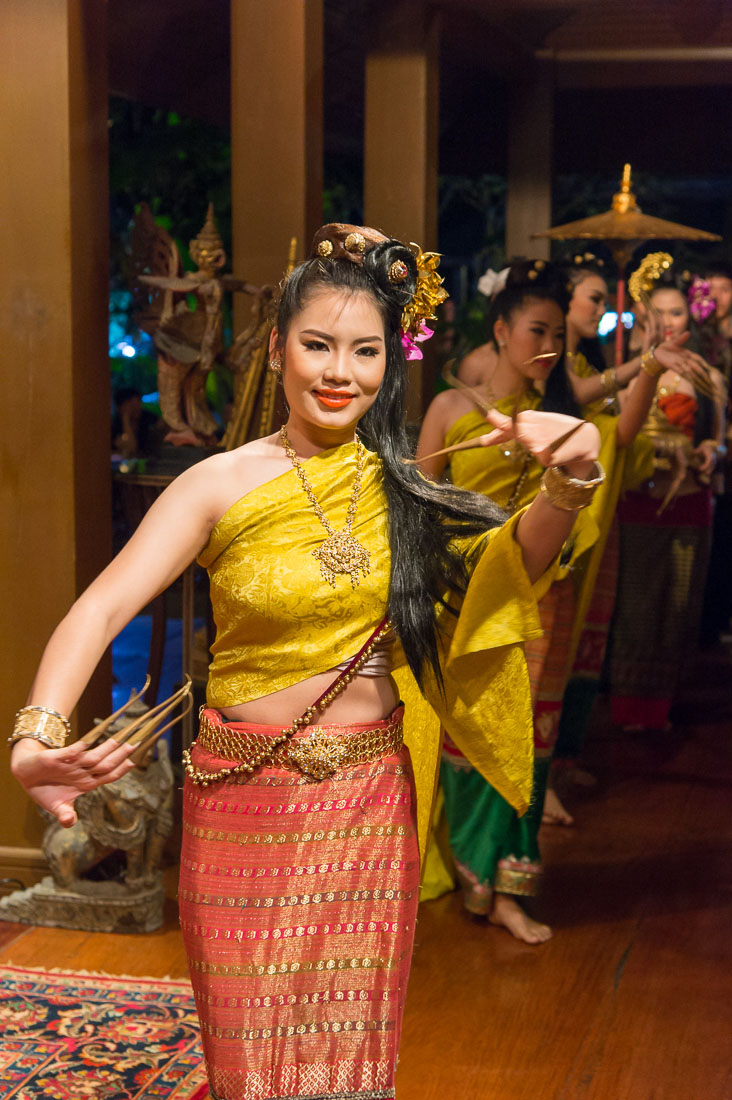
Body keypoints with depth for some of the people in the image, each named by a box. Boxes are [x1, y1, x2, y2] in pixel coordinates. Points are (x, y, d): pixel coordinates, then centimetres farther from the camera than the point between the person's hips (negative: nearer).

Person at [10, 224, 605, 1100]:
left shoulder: (402, 487, 1)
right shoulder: (223, 485, -9)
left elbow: (516, 560, -12)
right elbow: (102, 609, -18)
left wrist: (567, 482, -33)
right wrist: (37, 736, -36)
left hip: (371, 803, 2)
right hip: (247, 801, -2)